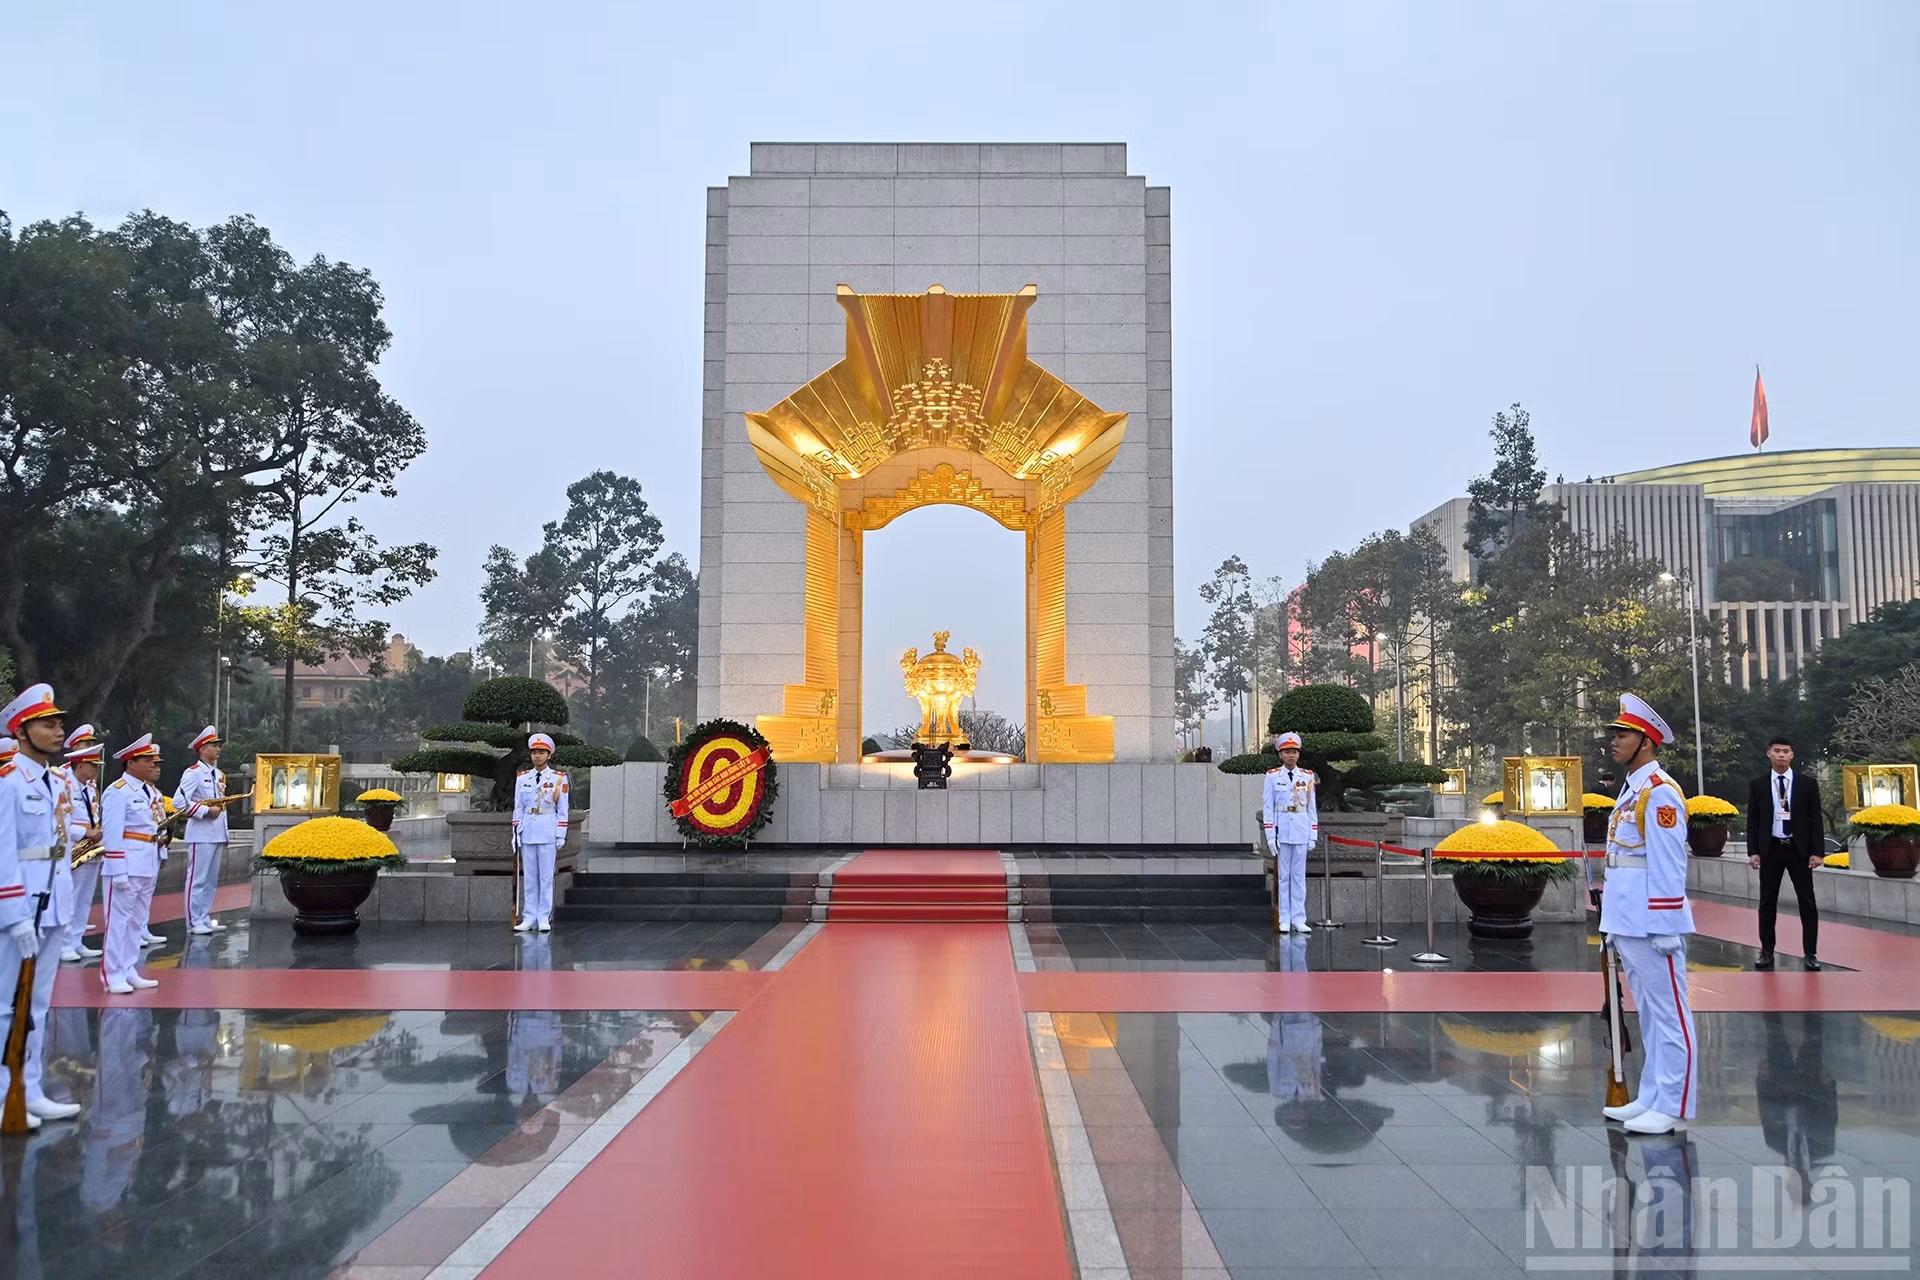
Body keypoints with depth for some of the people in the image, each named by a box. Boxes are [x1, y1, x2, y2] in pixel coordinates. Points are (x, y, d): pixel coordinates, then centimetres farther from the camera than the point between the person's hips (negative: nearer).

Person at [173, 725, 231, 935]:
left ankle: (205, 920, 18)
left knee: (211, 881, 11)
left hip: (217, 836, 8)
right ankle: (194, 922, 1)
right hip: (201, 836, -8)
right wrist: (206, 811, -17)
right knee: (197, 880, -3)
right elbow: (178, 801, -19)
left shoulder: (219, 775, 17)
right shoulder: (193, 773, -9)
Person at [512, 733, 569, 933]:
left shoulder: (559, 778, 1)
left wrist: (561, 835, -3)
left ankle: (544, 918, 5)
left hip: (548, 832, -3)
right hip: (528, 832, 3)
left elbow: (562, 810, 1)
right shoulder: (522, 778, 8)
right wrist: (516, 833, 5)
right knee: (529, 877, 5)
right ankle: (529, 918, 10)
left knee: (546, 876, -1)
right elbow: (518, 808, 10)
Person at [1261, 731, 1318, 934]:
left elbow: (1312, 808, 9)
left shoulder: (1308, 777, 6)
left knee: (1299, 875, 5)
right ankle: (1284, 920, 7)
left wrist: (1313, 835, 4)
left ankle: (1299, 920, 9)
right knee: (1283, 875, 2)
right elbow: (1267, 807, -1)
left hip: (1301, 830, 2)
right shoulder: (1272, 776, 0)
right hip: (1282, 830, -2)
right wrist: (1270, 835, -6)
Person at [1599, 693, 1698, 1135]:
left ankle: (1672, 1108, 4)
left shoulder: (1660, 792, -13)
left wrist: (1665, 929, -19)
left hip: (1653, 927, -10)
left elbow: (1669, 867, -17)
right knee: (1648, 1014, 14)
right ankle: (1651, 1099, 22)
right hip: (1628, 926, 10)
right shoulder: (1629, 791, 16)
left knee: (1668, 1014, -1)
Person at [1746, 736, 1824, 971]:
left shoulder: (1807, 783, 0)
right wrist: (1753, 851, -4)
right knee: (1767, 902, 5)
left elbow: (1816, 819, 0)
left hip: (1799, 849, -1)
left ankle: (1811, 953, 10)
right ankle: (1767, 952, 12)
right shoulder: (1758, 785, 2)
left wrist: (1818, 852, -6)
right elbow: (1753, 820, 3)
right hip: (1770, 848, 1)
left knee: (1807, 902, 3)